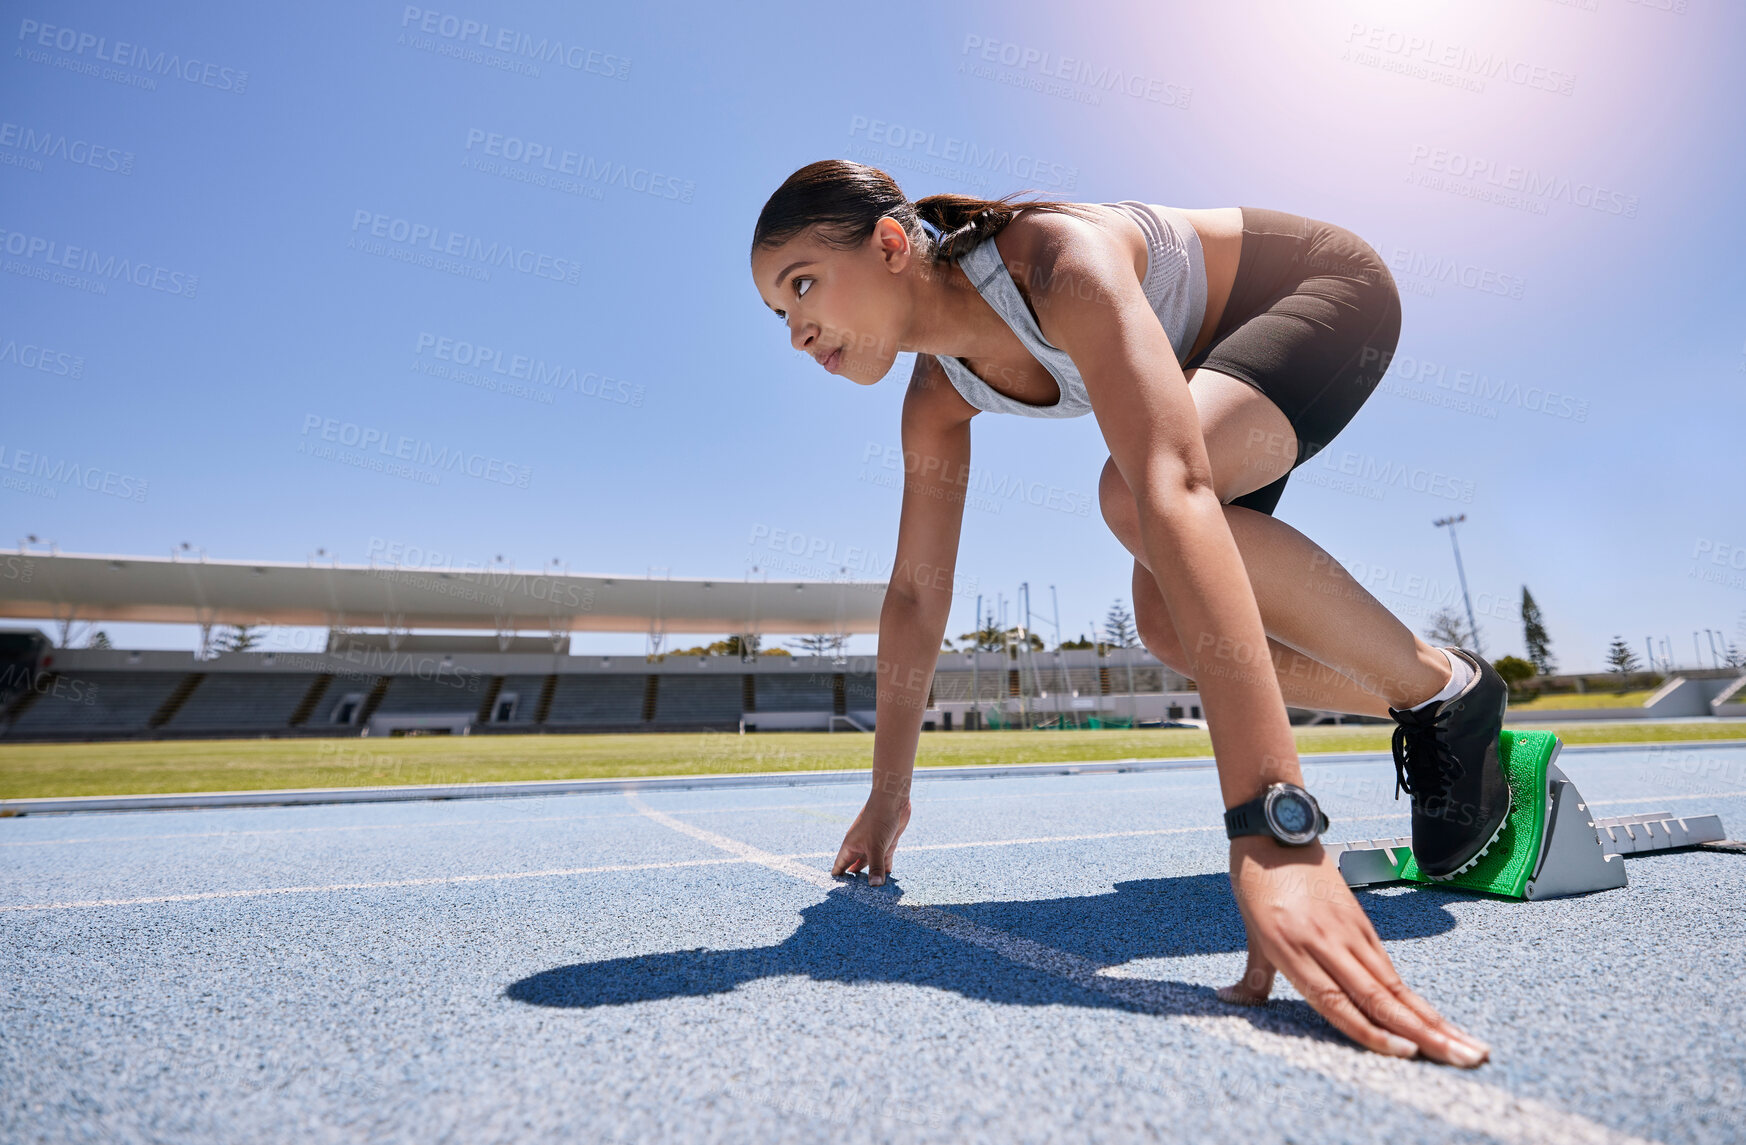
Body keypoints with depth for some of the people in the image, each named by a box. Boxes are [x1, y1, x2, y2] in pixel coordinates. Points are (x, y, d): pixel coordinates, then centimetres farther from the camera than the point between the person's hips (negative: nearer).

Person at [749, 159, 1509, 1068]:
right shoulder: (939, 396, -13)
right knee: (1168, 628, -8)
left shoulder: (1058, 262, -37)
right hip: (1224, 358, 7)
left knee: (1134, 495, -35)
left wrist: (1271, 825, -59)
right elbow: (917, 591, -10)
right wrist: (888, 791, -5)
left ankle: (1444, 685, -16)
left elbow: (1174, 491, -52)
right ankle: (1417, 716, 13)